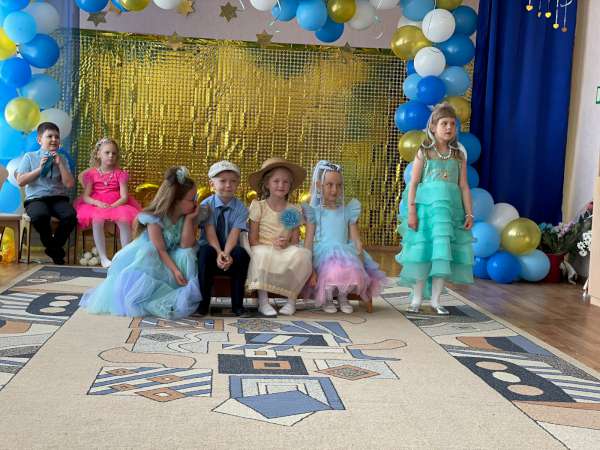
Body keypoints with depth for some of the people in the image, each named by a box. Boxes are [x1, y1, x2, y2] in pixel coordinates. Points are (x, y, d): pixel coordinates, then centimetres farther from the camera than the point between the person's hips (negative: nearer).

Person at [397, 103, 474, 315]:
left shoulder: (459, 155, 10)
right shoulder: (424, 152, 2)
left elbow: (464, 186, 10)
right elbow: (414, 183, -2)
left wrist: (469, 213, 4)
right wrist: (411, 210, -10)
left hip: (450, 207, 3)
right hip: (426, 204, -3)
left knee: (443, 251, 2)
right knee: (422, 250, 0)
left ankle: (435, 299, 12)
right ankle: (417, 298, 12)